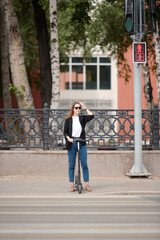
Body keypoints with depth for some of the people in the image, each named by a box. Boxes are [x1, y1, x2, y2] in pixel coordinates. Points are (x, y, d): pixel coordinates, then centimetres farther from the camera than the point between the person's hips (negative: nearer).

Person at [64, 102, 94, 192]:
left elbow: (91, 116, -7)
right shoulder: (68, 120, 7)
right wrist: (68, 138, -15)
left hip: (82, 143, 1)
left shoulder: (82, 118, 9)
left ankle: (87, 184, 3)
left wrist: (85, 108, 0)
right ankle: (72, 185, 6)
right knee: (71, 165, 2)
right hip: (72, 144, -1)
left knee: (84, 164, -1)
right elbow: (65, 132, 4)